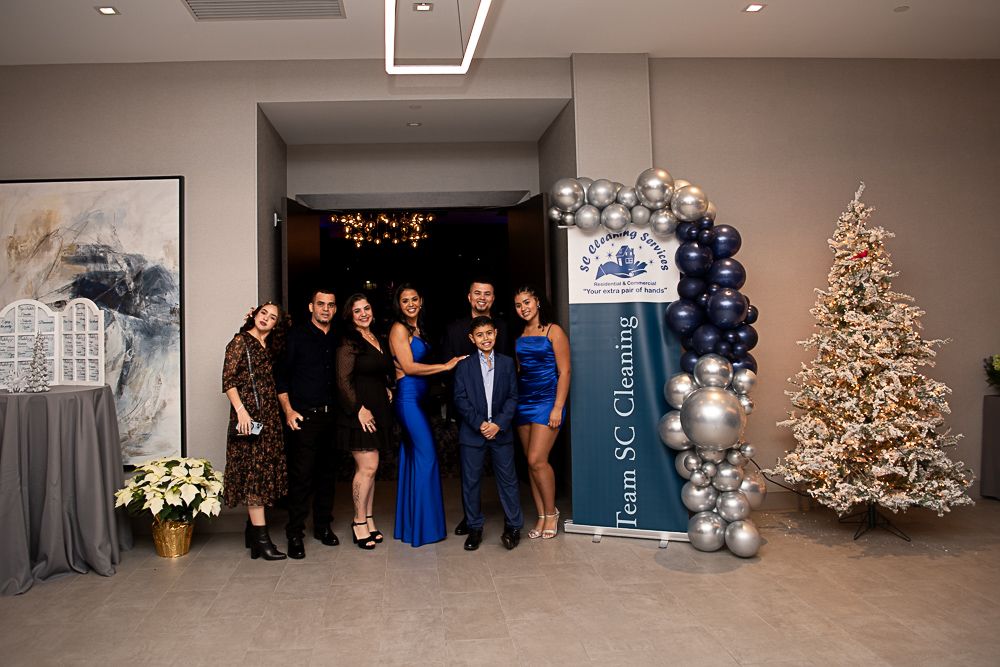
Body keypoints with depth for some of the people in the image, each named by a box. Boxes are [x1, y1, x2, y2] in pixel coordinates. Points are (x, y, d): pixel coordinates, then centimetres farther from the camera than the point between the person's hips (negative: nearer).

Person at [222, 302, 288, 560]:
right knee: (254, 471, -8)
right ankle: (261, 539, -7)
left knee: (264, 471, 8)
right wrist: (240, 410, -20)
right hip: (248, 413, -7)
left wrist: (284, 411, 7)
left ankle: (252, 529, 17)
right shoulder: (241, 341, -3)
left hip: (269, 415, 8)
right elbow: (228, 380, -10)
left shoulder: (269, 346, 18)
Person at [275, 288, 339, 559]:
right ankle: (295, 533, 5)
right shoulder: (297, 335, -1)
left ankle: (323, 525, 24)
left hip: (331, 415, 5)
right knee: (301, 474, -5)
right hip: (304, 416, -4)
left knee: (327, 472, 11)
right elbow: (281, 374, -1)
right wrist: (288, 410, -8)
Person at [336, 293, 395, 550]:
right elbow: (343, 380, -14)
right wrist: (359, 409, -17)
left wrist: (388, 390, 10)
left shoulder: (381, 340, 14)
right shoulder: (349, 342, -10)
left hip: (379, 410, 7)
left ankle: (367, 519, 19)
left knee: (368, 468, 12)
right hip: (360, 411, -7)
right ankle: (359, 521, 6)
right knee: (368, 467, -7)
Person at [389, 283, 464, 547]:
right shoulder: (399, 328, -8)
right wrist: (445, 366, -11)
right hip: (408, 397, -9)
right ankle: (424, 525, 0)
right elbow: (408, 367, -14)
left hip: (417, 397, 9)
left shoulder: (417, 328, 17)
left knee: (413, 458, 11)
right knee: (426, 456, -8)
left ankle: (409, 523, 18)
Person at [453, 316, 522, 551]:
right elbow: (460, 399, -3)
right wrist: (479, 424, -12)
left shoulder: (507, 363, 5)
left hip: (501, 431, 0)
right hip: (472, 432, 0)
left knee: (508, 479, 4)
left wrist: (499, 424, -10)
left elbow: (512, 397, 2)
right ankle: (474, 527, 16)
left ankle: (513, 526, 15)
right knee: (471, 481, 4)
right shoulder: (464, 366, 3)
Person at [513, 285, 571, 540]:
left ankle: (551, 513, 7)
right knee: (531, 462, 6)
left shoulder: (553, 331, -5)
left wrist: (558, 407, -14)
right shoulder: (519, 335, 12)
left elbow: (564, 371, -8)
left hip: (547, 401, -6)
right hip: (523, 402, 6)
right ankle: (541, 517, 16)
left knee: (537, 460, -11)